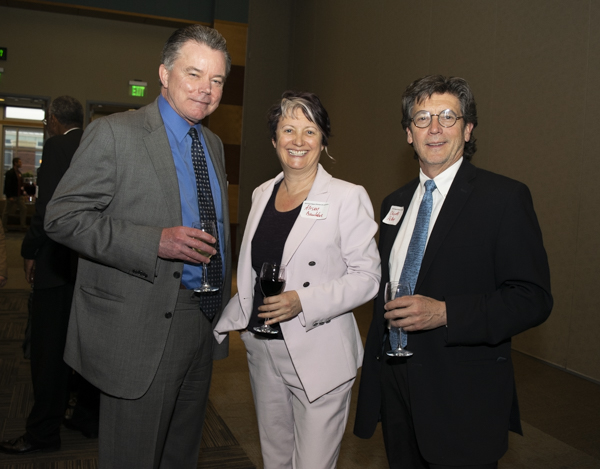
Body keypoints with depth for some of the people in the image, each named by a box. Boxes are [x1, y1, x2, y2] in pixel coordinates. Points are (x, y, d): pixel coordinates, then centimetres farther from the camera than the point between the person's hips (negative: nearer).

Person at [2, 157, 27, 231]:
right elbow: (7, 185, -17)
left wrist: (21, 194, 9)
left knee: (24, 209, 2)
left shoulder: (19, 173, 11)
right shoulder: (9, 173, -12)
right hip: (12, 196, -7)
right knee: (6, 211, 5)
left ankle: (22, 226, 7)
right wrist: (9, 196, -21)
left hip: (19, 196, 7)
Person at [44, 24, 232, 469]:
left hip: (204, 322, 7)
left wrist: (223, 292, 13)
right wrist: (154, 243, -25)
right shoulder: (114, 133, -10)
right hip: (141, 328, -6)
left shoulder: (214, 144, 13)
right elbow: (62, 216, -15)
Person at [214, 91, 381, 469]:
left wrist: (303, 302, -22)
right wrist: (227, 323, 13)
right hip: (264, 349, 6)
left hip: (320, 356, -5)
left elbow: (367, 276, -11)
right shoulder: (263, 194, 9)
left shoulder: (348, 197, -9)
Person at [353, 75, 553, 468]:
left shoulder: (505, 197, -9)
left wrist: (444, 313, -25)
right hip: (395, 385, 6)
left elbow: (533, 298, -14)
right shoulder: (395, 202, 10)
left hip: (463, 398, -5)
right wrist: (374, 370, 14)